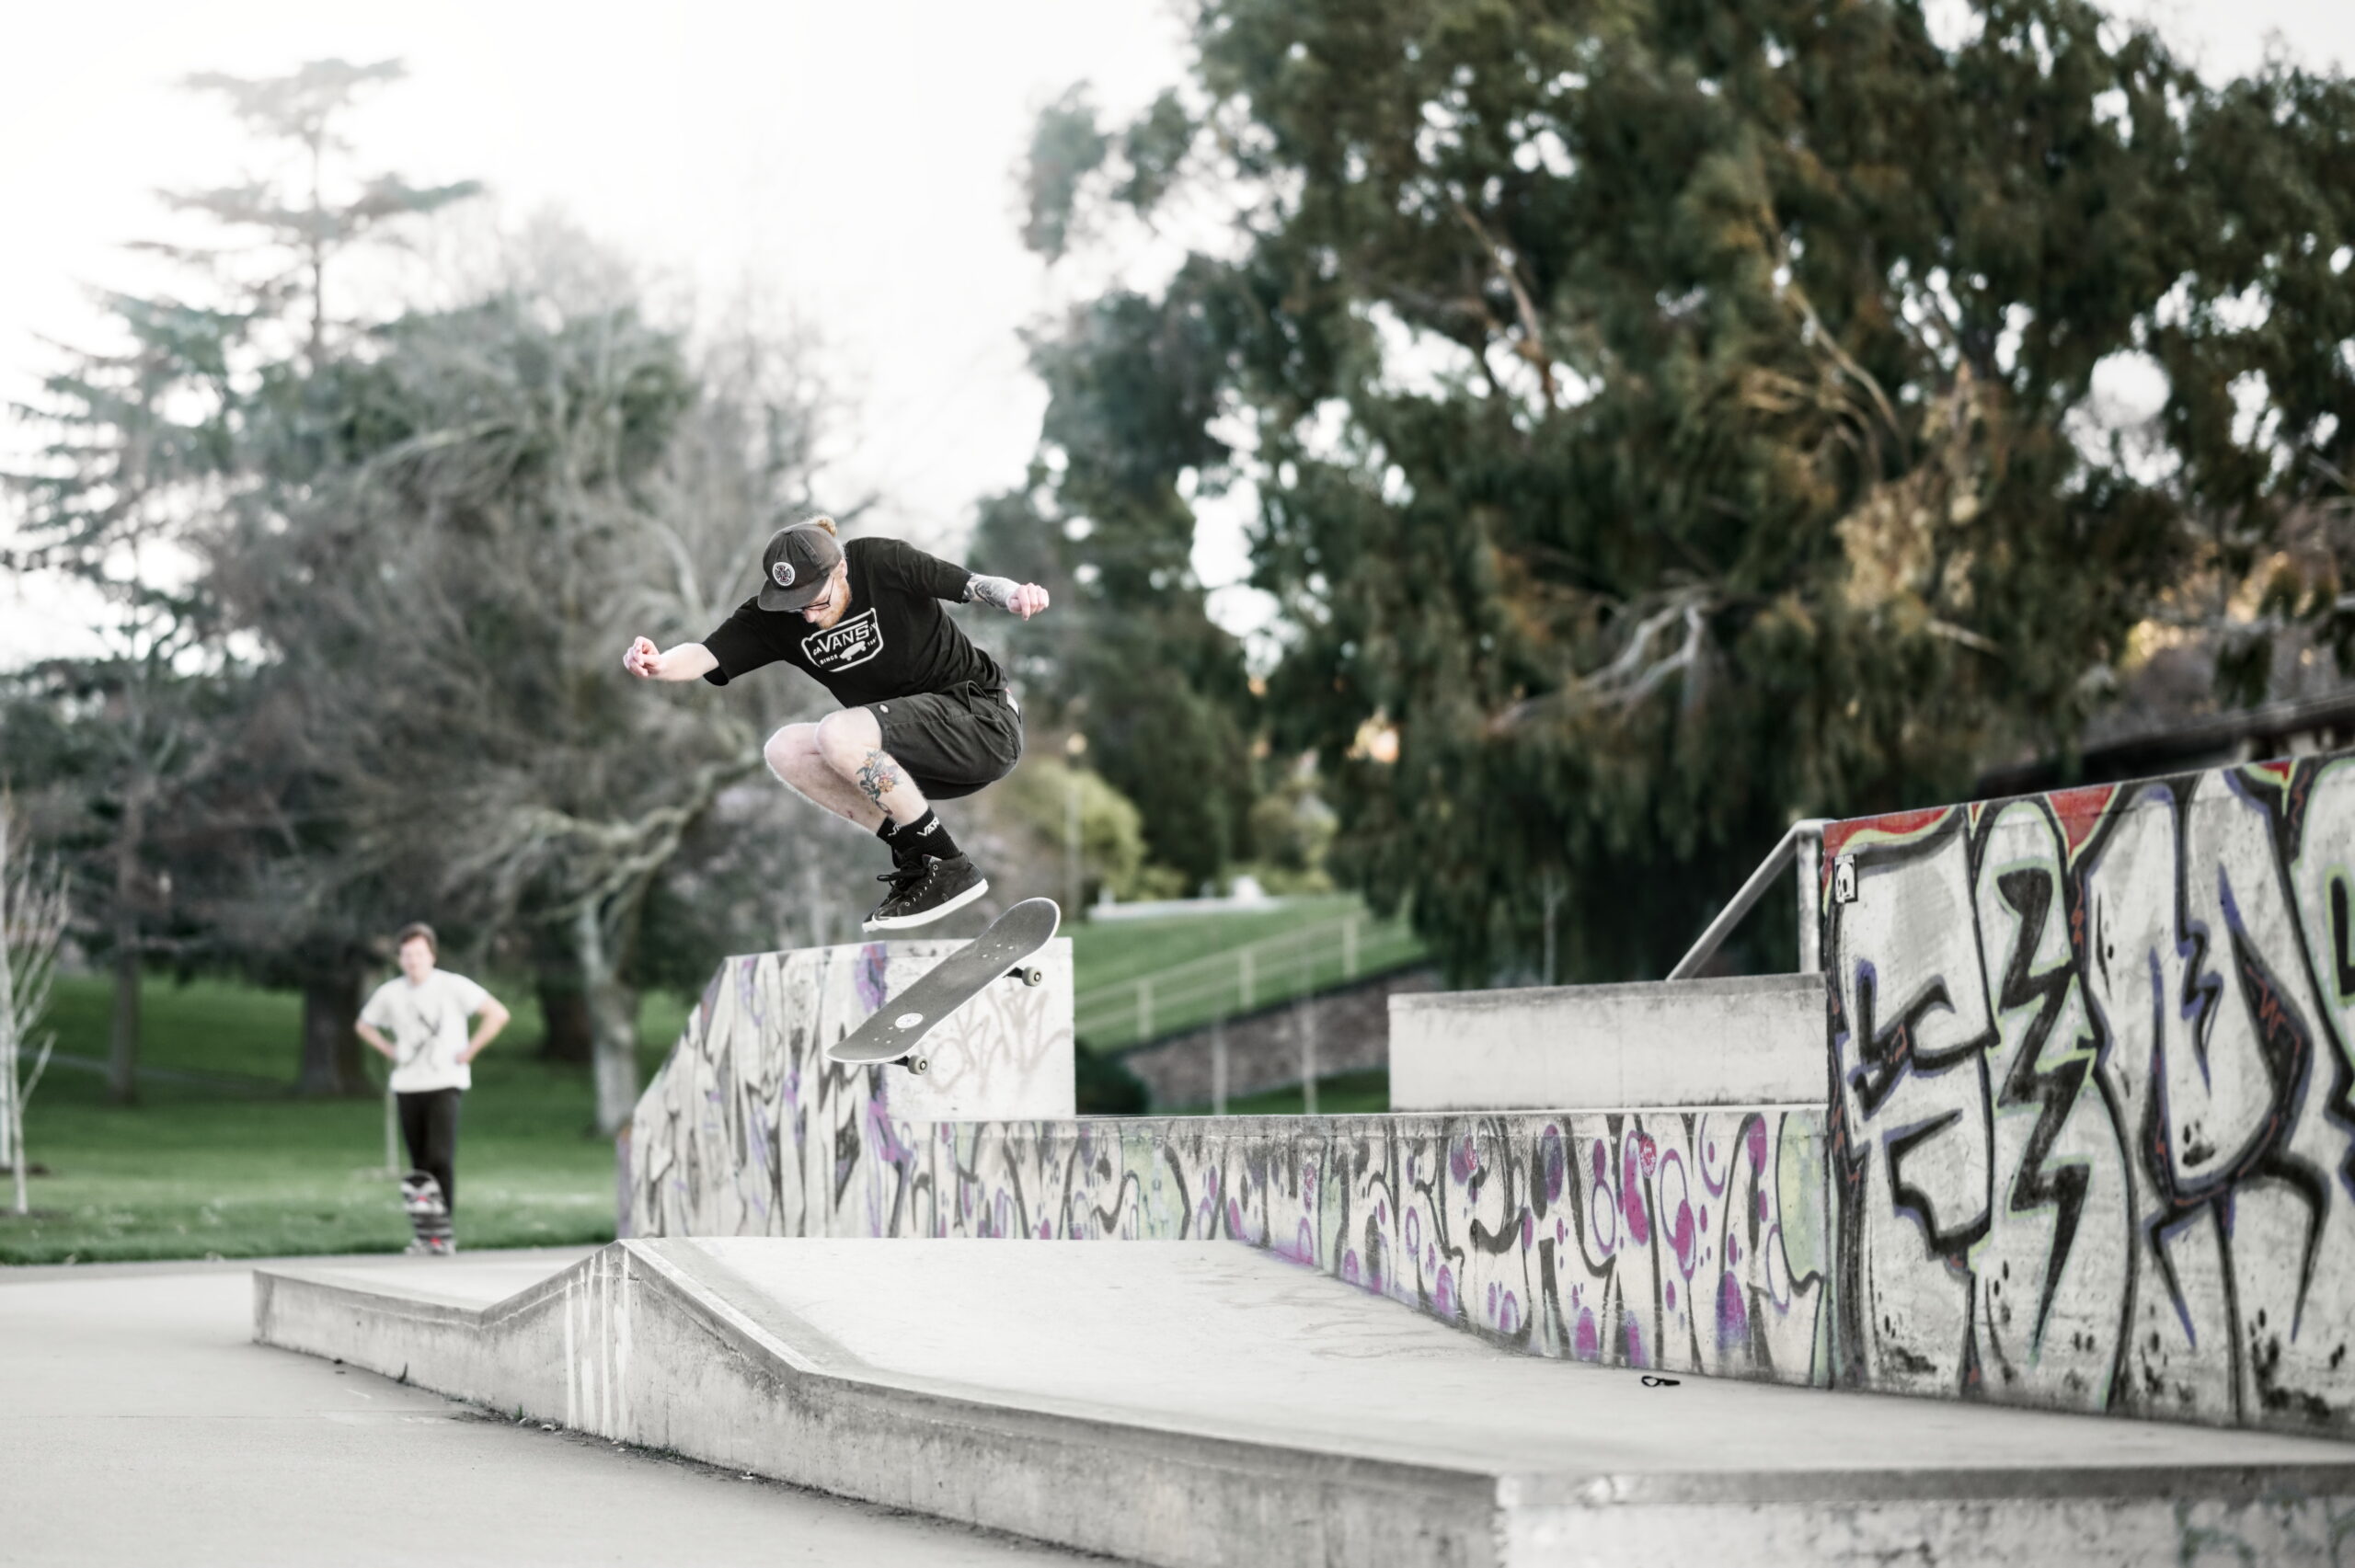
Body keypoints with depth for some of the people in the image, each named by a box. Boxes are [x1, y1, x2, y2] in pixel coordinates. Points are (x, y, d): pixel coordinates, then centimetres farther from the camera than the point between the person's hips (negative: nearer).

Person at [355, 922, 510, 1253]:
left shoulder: (453, 987, -5)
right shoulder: (390, 993, 7)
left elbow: (498, 1014, -7)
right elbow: (365, 1025, 25)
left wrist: (469, 1051, -8)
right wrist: (390, 1052, 11)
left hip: (444, 1084, -4)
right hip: (407, 1087, 4)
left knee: (441, 1158, -15)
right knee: (419, 1164, 5)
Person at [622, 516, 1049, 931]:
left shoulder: (883, 563, -14)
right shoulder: (773, 617, -3)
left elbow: (976, 586, -16)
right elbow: (705, 656, -16)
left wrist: (1016, 597, -40)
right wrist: (660, 664, -39)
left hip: (983, 720, -7)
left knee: (838, 734, -27)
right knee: (786, 750, -8)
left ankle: (949, 867, -18)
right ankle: (915, 855, -5)